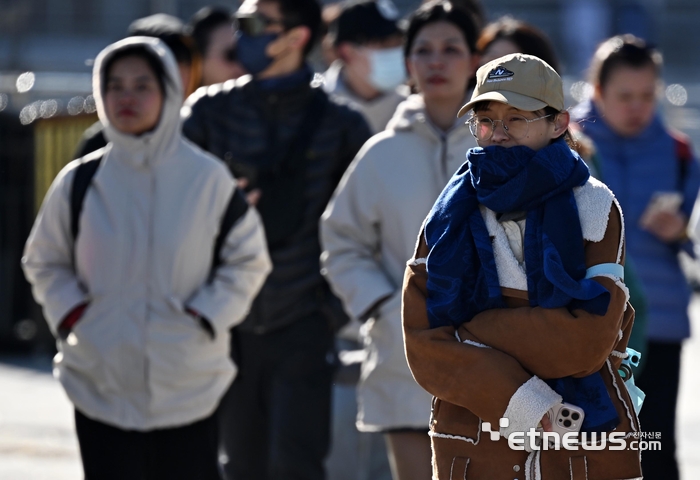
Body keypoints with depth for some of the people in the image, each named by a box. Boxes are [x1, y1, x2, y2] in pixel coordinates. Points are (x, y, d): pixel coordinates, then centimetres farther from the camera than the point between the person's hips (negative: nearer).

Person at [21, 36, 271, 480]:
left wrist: (207, 315, -6)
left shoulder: (207, 178, -2)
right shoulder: (80, 181, 1)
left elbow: (248, 260, 7)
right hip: (102, 387, 1)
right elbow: (44, 261, 14)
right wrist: (69, 315, -3)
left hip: (190, 387, -1)